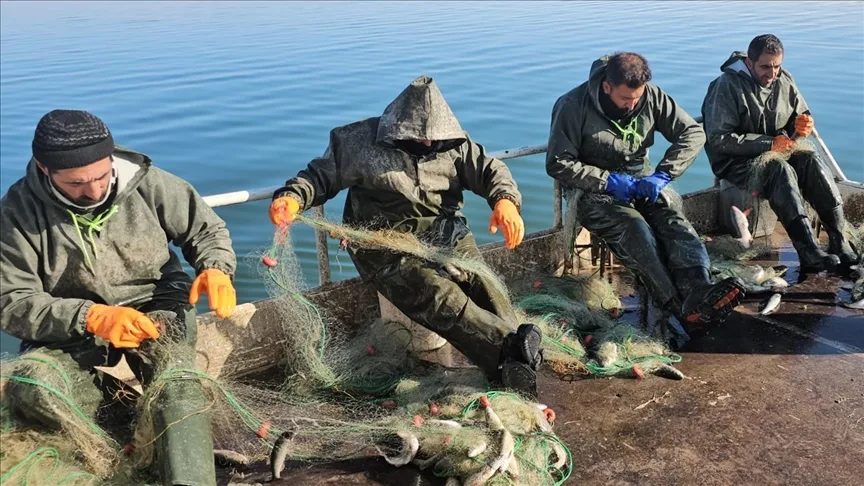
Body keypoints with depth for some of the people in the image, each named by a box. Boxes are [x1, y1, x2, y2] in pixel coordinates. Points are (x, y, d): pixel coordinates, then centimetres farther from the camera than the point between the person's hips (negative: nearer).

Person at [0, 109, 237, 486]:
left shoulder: (146, 182, -11)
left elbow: (206, 229, 3)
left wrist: (216, 270, -21)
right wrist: (92, 317, -31)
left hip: (155, 306, 0)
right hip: (72, 326, 1)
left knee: (177, 382, -31)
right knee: (31, 397, -27)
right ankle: (113, 388, -1)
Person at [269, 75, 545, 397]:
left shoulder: (452, 143, 9)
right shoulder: (363, 141, 0)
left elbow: (490, 170, 7)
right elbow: (321, 174, 6)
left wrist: (505, 201, -16)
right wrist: (293, 197, -16)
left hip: (445, 234, 4)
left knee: (482, 282, -25)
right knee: (440, 297, -30)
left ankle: (514, 366, -36)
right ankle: (513, 348, -43)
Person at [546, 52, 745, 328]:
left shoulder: (651, 96, 0)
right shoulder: (574, 106, -12)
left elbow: (693, 133, 2)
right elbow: (557, 164, -12)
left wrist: (662, 175, -13)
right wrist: (609, 180, -20)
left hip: (639, 180, 4)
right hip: (593, 189, -4)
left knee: (672, 215, -28)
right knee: (633, 227, -33)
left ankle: (699, 292, -47)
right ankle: (680, 307, -44)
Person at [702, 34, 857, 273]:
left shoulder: (784, 80, 6)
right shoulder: (727, 85, -14)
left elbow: (802, 116, 18)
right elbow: (719, 139, -20)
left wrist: (804, 125, -10)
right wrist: (769, 143, -23)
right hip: (737, 162, -6)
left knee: (812, 161, -24)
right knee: (781, 171, -34)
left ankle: (839, 241, -27)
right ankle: (810, 254, -40)